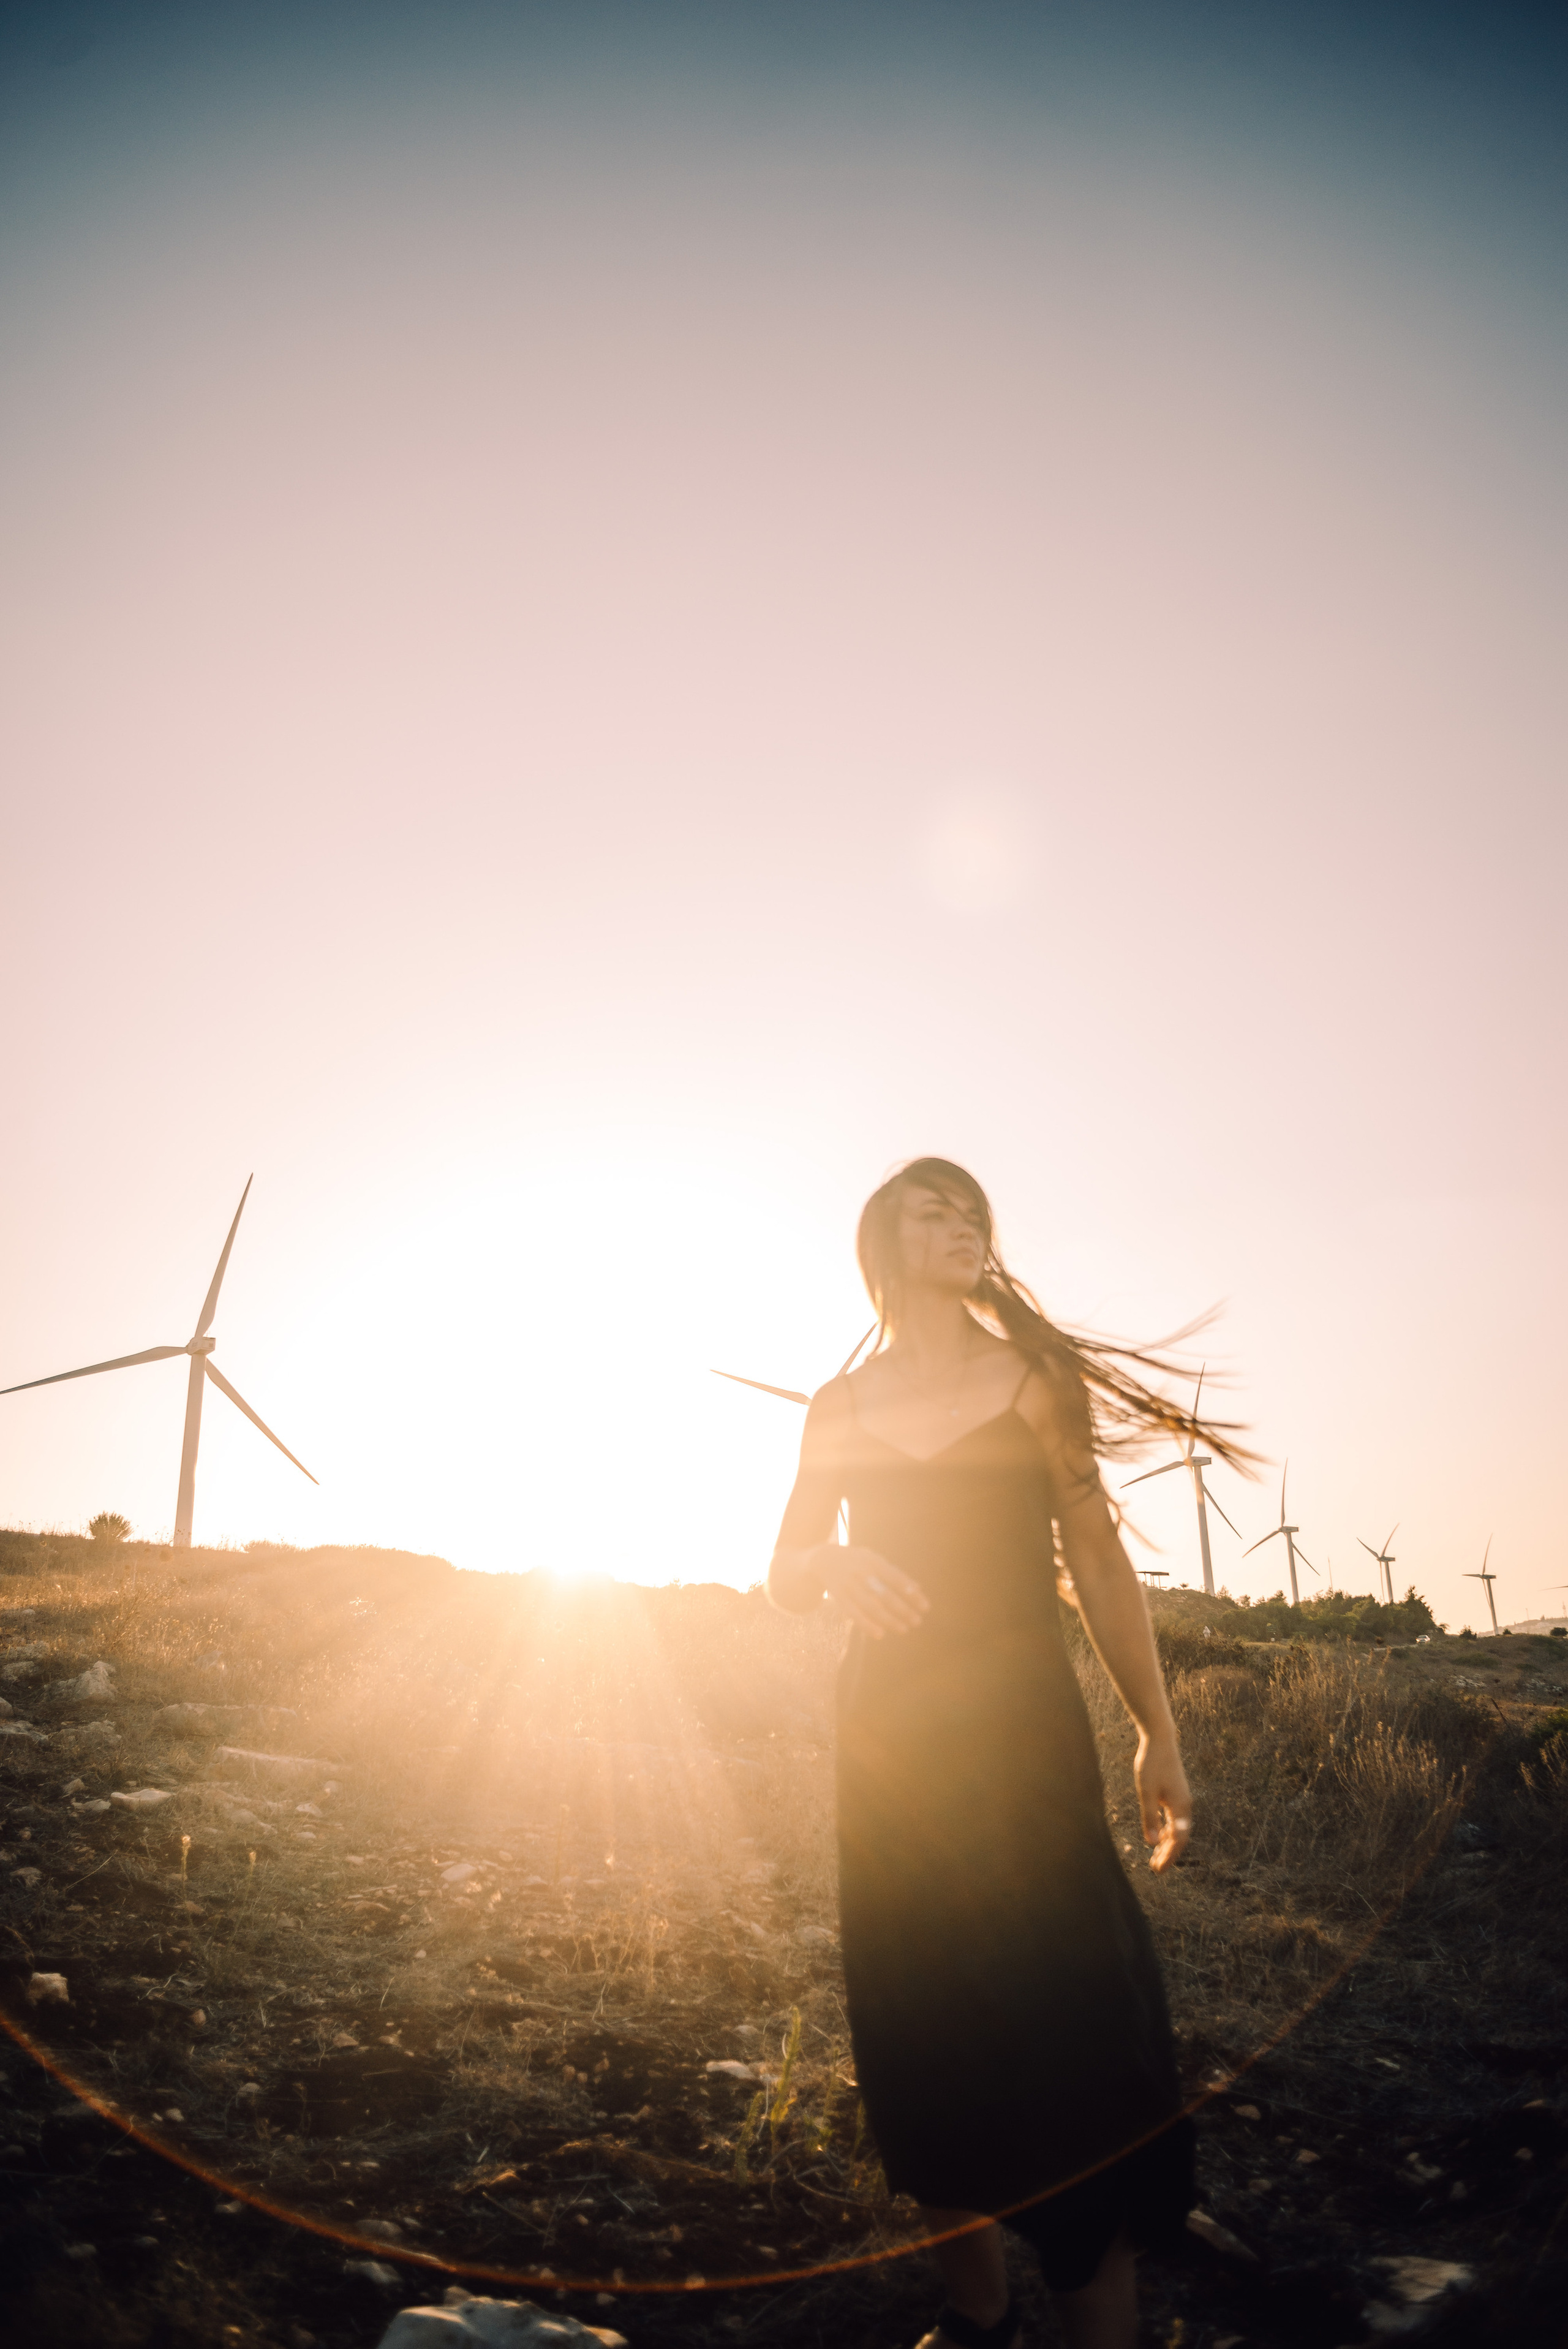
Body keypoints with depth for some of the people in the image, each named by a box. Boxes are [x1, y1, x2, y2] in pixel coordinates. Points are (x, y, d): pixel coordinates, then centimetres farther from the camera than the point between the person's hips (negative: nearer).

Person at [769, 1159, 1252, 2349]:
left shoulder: (1034, 1378, 6)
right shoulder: (843, 1404, 9)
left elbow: (1099, 1562, 5)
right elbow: (787, 1575, 11)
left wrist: (1159, 1731, 0)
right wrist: (835, 1562, -13)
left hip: (1023, 1724, -1)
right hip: (890, 1732, 2)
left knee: (1067, 2002, -8)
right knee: (925, 2028, 5)